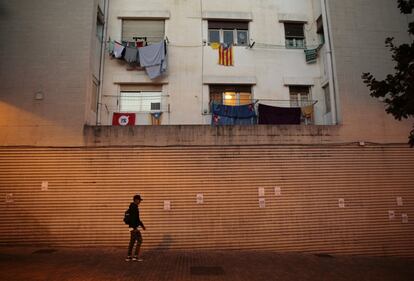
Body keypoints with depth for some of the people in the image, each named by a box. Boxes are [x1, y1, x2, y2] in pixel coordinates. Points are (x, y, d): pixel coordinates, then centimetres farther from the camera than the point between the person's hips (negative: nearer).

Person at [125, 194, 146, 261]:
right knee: (139, 240, -5)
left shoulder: (135, 207, 16)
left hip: (134, 227, 10)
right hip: (134, 227, -10)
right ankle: (136, 256, -1)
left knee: (132, 241, 12)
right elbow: (133, 218, -23)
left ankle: (129, 256, 17)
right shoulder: (133, 207, -16)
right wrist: (134, 228, -27)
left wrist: (142, 225, 26)